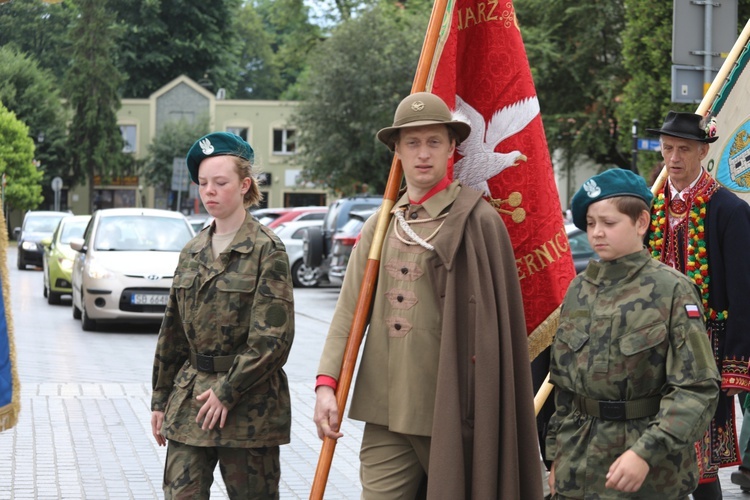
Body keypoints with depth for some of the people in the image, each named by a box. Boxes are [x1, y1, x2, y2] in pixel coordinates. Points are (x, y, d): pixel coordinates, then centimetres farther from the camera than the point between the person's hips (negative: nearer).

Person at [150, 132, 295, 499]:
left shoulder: (267, 251, -7)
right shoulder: (192, 254, 11)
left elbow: (273, 338, -13)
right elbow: (172, 333, 16)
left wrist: (228, 392, -14)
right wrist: (160, 399, 13)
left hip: (249, 407, -5)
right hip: (189, 405, 5)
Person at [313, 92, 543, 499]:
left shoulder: (478, 221, -5)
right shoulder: (379, 226, 12)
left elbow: (492, 322, -6)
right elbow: (350, 309, 9)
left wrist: (480, 402, -6)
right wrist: (327, 382, -3)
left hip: (450, 411, -4)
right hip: (385, 410, 5)